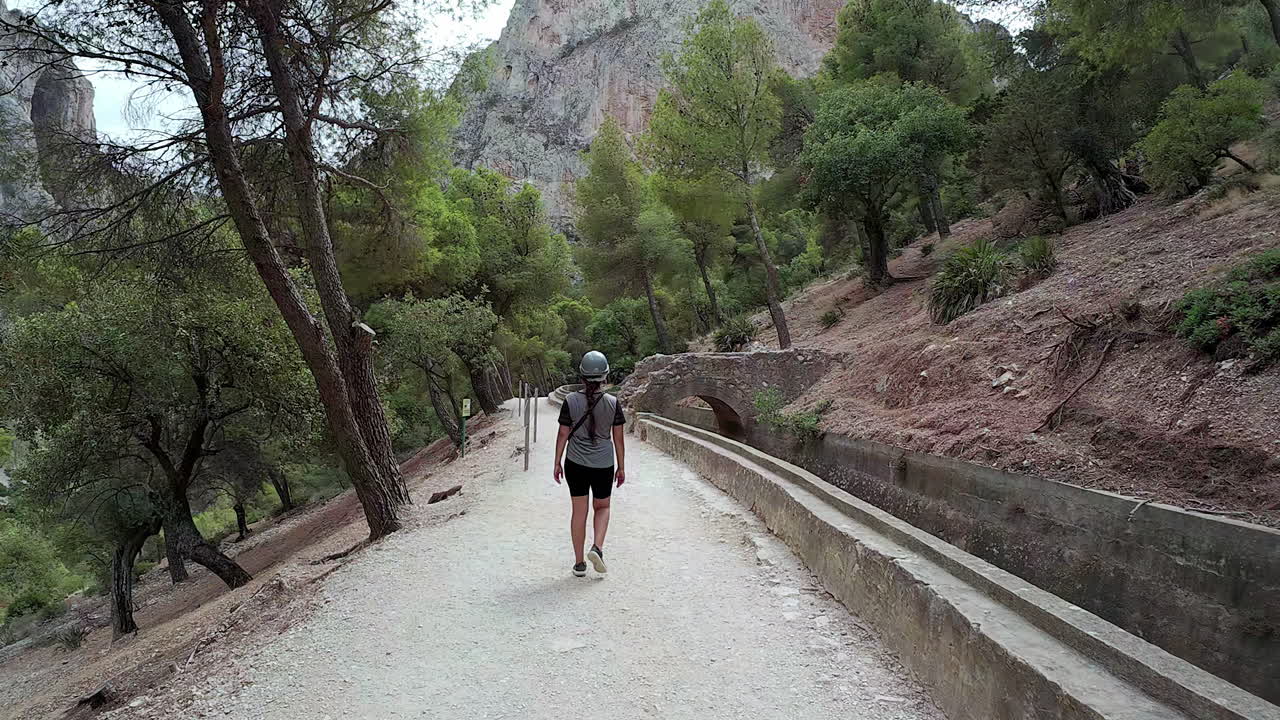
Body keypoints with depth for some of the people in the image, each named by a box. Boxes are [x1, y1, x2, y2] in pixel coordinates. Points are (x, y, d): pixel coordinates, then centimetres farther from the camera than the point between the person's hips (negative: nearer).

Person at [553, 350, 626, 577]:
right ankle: (597, 547, -1)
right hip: (603, 464, 0)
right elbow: (618, 439, -2)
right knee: (602, 507, 20)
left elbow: (563, 435, -3)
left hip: (576, 464, 0)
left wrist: (557, 463, 8)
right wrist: (621, 467, 9)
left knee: (579, 511, 10)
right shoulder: (613, 403, -7)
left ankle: (579, 563, 16)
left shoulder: (571, 401, -8)